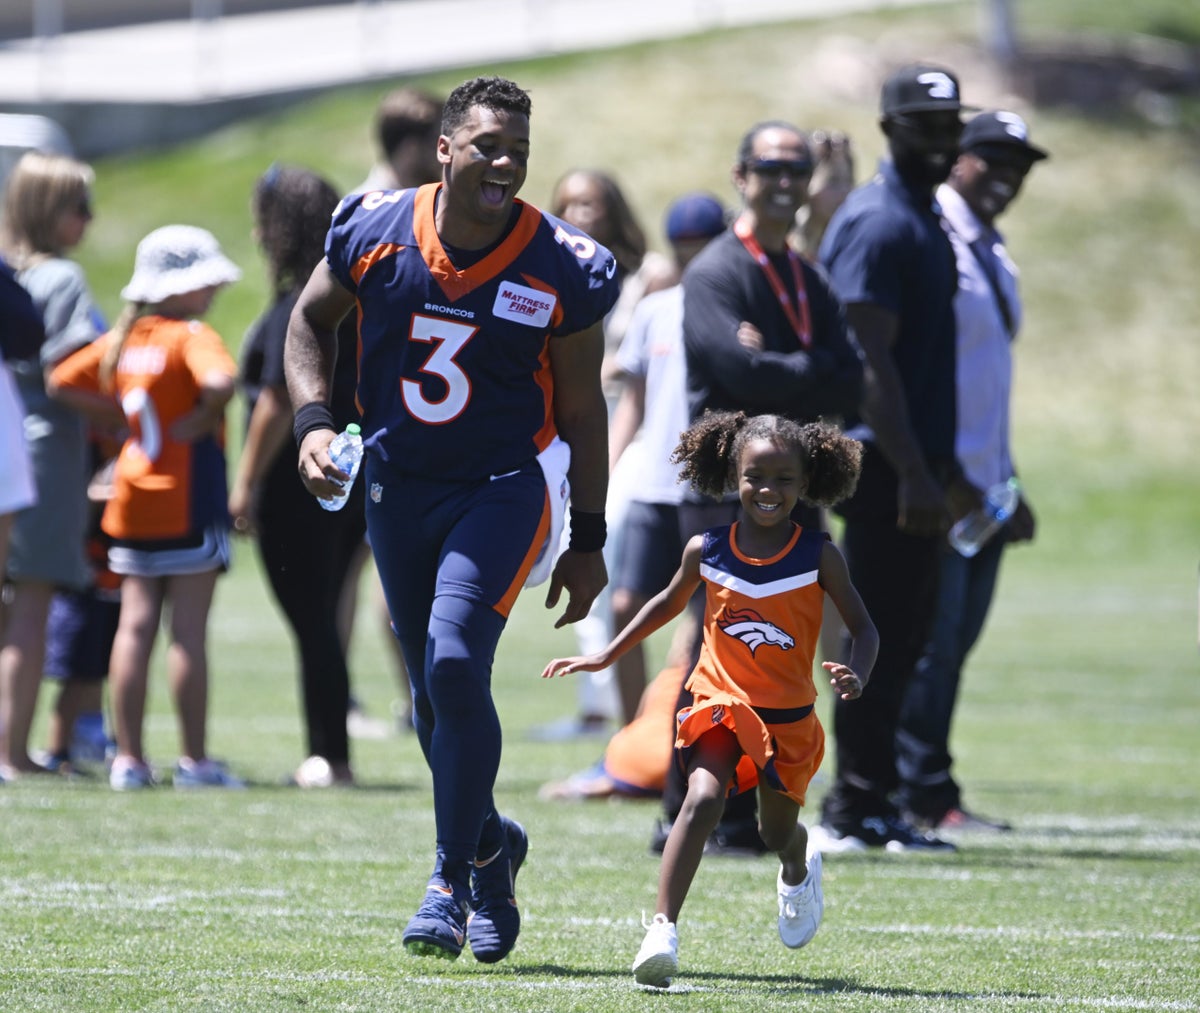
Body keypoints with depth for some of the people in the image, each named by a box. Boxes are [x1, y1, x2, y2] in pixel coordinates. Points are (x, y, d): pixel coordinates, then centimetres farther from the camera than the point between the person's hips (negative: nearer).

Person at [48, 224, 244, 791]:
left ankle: (128, 758, 8)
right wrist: (203, 419, -13)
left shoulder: (123, 339, 9)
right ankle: (194, 760, 0)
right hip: (188, 499, -6)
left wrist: (123, 417, 12)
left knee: (135, 626, 7)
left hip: (132, 500, 6)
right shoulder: (190, 337, -12)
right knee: (188, 629, -3)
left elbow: (63, 383, 13)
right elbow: (219, 381, -32)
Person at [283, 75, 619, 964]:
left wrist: (588, 543, 1)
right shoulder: (374, 232, -8)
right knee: (434, 691, 9)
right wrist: (314, 422, -5)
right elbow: (311, 322, 11)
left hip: (505, 487, -3)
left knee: (455, 663, -21)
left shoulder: (563, 270, -12)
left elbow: (581, 411, -1)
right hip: (397, 484, 3)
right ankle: (489, 844, 34)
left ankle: (453, 877, -8)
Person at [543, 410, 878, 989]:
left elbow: (862, 627, -3)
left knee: (778, 834, 17)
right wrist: (607, 655, 16)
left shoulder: (817, 557, -9)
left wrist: (857, 676, -24)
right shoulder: (707, 551, -5)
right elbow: (670, 602, 14)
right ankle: (663, 930, -32)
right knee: (703, 798, -27)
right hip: (721, 704, -1)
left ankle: (799, 872, 56)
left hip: (790, 718, 1)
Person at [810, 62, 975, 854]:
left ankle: (866, 806, 16)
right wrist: (914, 474, -24)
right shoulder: (880, 225, -14)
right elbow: (871, 363, -20)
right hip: (888, 462, -10)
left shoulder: (925, 222, 18)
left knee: (902, 636, 11)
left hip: (914, 463, 10)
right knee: (881, 636, -7)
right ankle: (859, 808, -4)